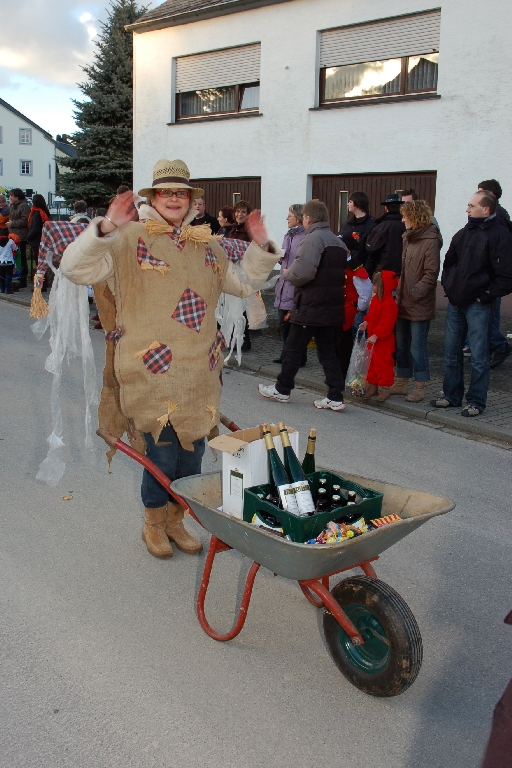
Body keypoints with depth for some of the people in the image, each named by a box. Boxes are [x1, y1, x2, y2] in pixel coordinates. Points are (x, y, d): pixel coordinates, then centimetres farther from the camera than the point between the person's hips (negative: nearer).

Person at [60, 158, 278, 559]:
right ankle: (154, 525, 26)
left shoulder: (207, 245, 13)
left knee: (192, 453, 13)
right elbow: (75, 268, -15)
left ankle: (176, 521, 34)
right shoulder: (130, 239, -5)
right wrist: (105, 229, -28)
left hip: (199, 371, 6)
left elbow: (244, 283, 24)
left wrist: (261, 247, 10)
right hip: (152, 370, -5)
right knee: (162, 453, 0)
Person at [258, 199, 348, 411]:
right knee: (328, 352, 11)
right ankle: (335, 397, 9)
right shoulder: (338, 242, 14)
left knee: (293, 348, 7)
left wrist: (287, 273, -3)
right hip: (333, 307, 8)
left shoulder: (312, 238, -14)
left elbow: (302, 273, -25)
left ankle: (282, 389, 21)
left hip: (310, 306, -8)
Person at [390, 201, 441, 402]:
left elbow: (431, 274, -17)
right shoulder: (408, 238, 12)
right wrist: (399, 293, 8)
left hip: (419, 305, -8)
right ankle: (401, 382, 26)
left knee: (418, 347, 0)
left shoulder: (430, 240, -13)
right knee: (401, 345, 15)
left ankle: (420, 387, 10)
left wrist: (415, 293, -18)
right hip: (404, 302, 8)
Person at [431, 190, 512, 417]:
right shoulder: (463, 234, 11)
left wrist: (485, 296, -13)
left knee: (478, 357, 0)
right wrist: (448, 286, 10)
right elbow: (449, 262, 23)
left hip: (478, 305, -7)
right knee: (451, 353, 12)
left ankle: (476, 402, 10)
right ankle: (451, 395, 25)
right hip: (455, 303, 7)